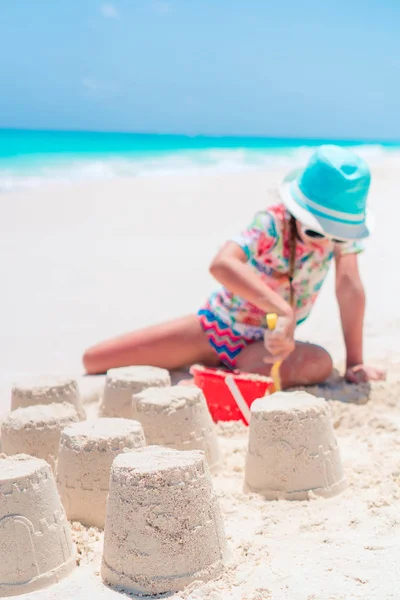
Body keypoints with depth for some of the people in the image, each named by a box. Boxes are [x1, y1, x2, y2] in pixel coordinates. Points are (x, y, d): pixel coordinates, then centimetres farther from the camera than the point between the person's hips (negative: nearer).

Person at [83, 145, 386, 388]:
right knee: (94, 359, -12)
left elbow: (349, 286, -13)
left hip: (261, 345, 3)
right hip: (215, 325, -3)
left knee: (320, 364, -34)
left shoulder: (341, 227, -15)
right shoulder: (272, 223, -27)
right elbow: (222, 264, -45)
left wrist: (355, 362, -18)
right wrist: (283, 311, -56)